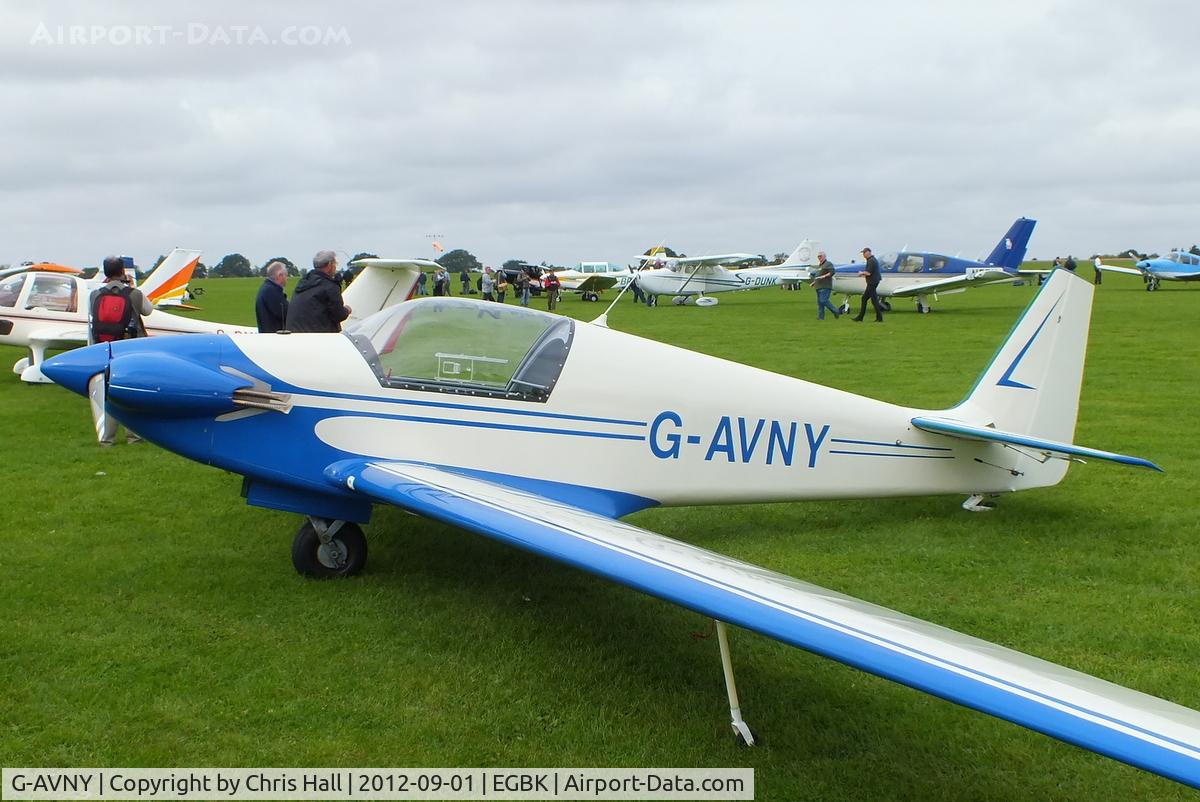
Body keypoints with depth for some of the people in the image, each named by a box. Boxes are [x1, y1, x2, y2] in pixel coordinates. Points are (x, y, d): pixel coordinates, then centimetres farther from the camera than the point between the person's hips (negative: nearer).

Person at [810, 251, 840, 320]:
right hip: (819, 287, 9)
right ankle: (820, 317, 4)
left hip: (825, 287, -9)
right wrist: (814, 282, 19)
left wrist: (824, 276, -23)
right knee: (819, 302, 4)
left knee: (823, 301, -18)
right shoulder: (819, 265, 23)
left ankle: (836, 312, -6)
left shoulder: (828, 264, -3)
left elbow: (832, 272, -15)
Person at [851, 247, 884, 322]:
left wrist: (862, 273, -5)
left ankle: (879, 318, -5)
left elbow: (869, 273, -23)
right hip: (872, 283, 11)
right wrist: (864, 274, 12)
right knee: (864, 298, 12)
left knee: (874, 300, -7)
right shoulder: (873, 260, 17)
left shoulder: (871, 261, -16)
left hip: (872, 283, -11)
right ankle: (860, 317, 14)